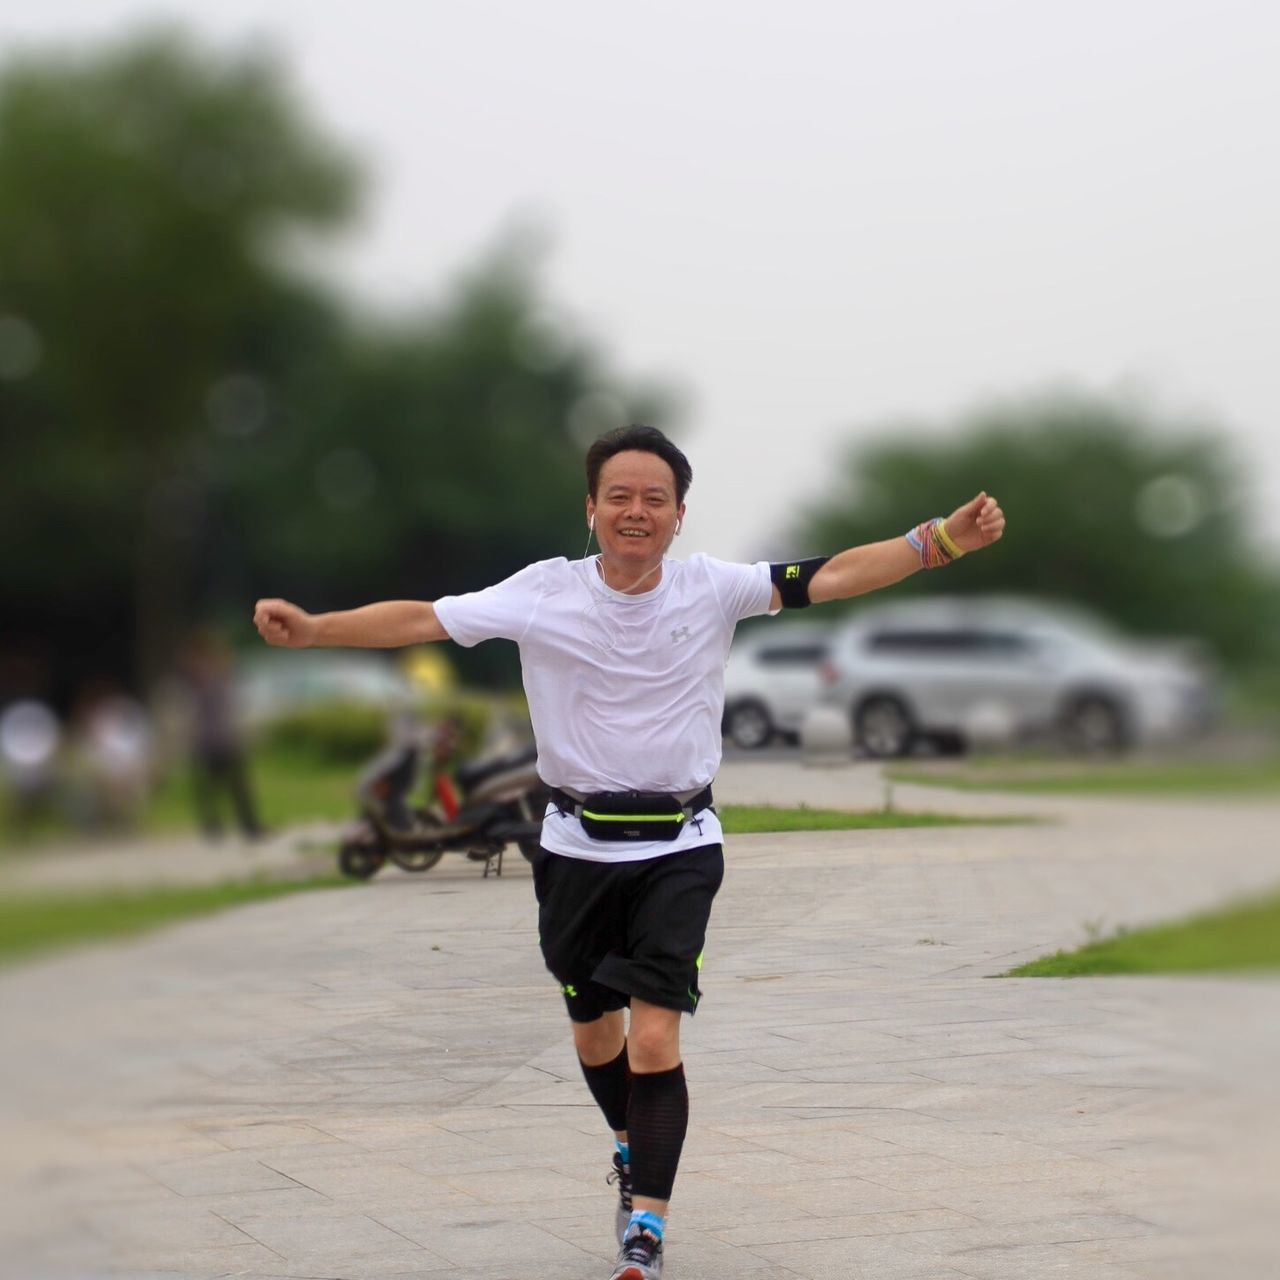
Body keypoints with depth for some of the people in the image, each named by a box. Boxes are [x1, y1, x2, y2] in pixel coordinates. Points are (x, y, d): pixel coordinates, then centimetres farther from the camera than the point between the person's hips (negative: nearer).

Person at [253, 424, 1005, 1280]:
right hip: (578, 847, 2)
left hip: (679, 848, -2)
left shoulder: (712, 588, -6)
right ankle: (633, 1151, 46)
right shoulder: (545, 592, -6)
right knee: (593, 1028, 17)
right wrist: (312, 628, -21)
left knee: (654, 1039, -13)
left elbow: (831, 578, -13)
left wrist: (940, 541, -25)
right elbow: (423, 620, -9)